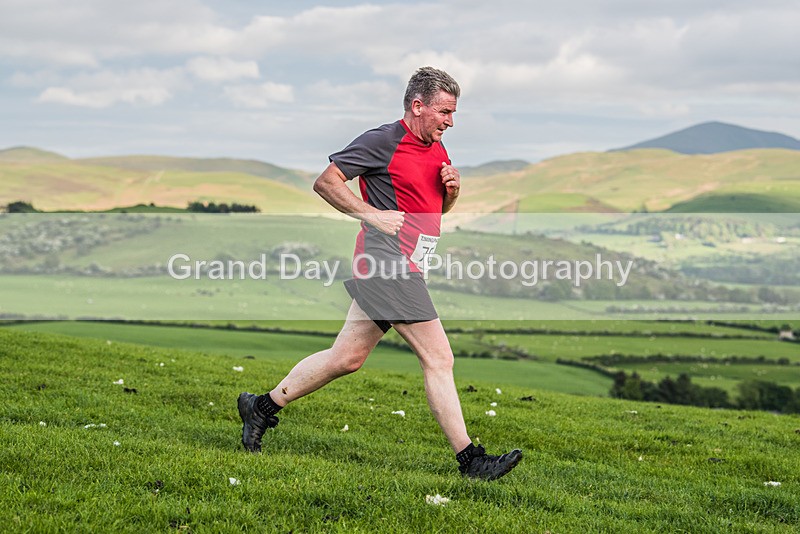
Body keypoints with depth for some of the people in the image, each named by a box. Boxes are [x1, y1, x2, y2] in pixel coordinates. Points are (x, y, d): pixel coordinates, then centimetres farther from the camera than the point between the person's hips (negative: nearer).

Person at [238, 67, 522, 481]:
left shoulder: (437, 149, 18)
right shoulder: (384, 141, -8)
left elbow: (440, 208, 31)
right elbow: (325, 182, -8)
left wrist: (452, 189, 8)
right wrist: (372, 214, -17)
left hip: (401, 270, 10)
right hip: (388, 262, -10)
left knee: (346, 357, 13)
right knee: (438, 358, -9)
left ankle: (262, 407, 23)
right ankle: (470, 460, -5)